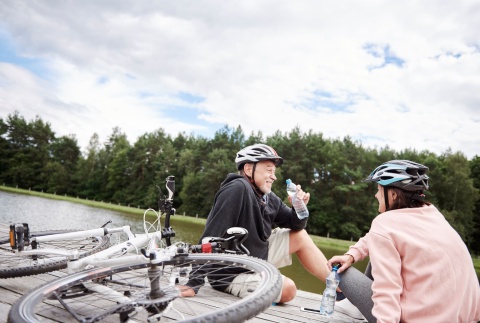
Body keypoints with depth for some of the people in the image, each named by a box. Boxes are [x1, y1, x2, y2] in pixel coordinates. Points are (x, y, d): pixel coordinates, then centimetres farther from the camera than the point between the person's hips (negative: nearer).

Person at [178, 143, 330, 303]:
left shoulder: (270, 199, 0)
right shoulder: (237, 189, -25)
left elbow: (295, 225, 9)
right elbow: (211, 237, -29)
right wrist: (194, 282, -31)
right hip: (230, 273, -8)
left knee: (300, 235, 6)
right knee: (287, 289, -23)